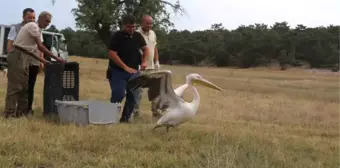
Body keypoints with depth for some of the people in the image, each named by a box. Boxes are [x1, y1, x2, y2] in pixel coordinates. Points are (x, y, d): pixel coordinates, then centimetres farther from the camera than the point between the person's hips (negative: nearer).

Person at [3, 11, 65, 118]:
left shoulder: (36, 29, 19)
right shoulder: (33, 26, -10)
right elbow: (40, 47, -18)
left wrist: (42, 61, 11)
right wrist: (56, 58, -17)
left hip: (24, 58, 10)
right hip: (18, 56, -10)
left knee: (24, 86, 12)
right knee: (15, 85, -8)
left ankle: (22, 111, 18)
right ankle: (9, 113, -4)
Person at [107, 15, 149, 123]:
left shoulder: (138, 36, 4)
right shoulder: (117, 37, -12)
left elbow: (145, 49, 14)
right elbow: (112, 54, -19)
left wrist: (144, 61, -6)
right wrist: (125, 67, -23)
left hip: (134, 72, 5)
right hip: (118, 72, -5)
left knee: (133, 96, 2)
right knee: (118, 95, -13)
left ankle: (125, 119, 14)